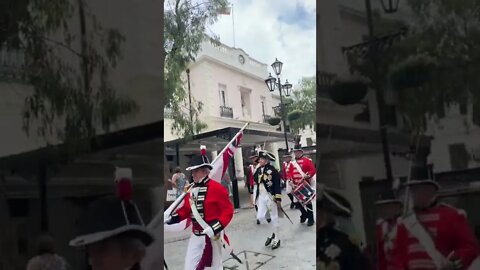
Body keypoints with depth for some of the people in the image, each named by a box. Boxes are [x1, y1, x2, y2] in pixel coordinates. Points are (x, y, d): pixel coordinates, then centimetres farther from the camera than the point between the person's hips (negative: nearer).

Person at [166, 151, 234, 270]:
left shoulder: (217, 188, -15)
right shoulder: (191, 189, 7)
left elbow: (228, 211, -17)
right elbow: (186, 209, 17)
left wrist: (215, 227, -26)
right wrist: (173, 218, 1)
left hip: (212, 235, -6)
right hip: (195, 235, 7)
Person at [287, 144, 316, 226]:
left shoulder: (307, 160, -4)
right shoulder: (292, 162, 12)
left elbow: (313, 170, -10)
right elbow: (290, 172, 14)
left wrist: (308, 175, -26)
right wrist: (290, 180, -3)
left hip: (305, 185, -5)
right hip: (296, 186, 6)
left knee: (308, 201, -2)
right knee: (298, 202, 9)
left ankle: (311, 219, 8)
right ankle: (304, 214, 31)